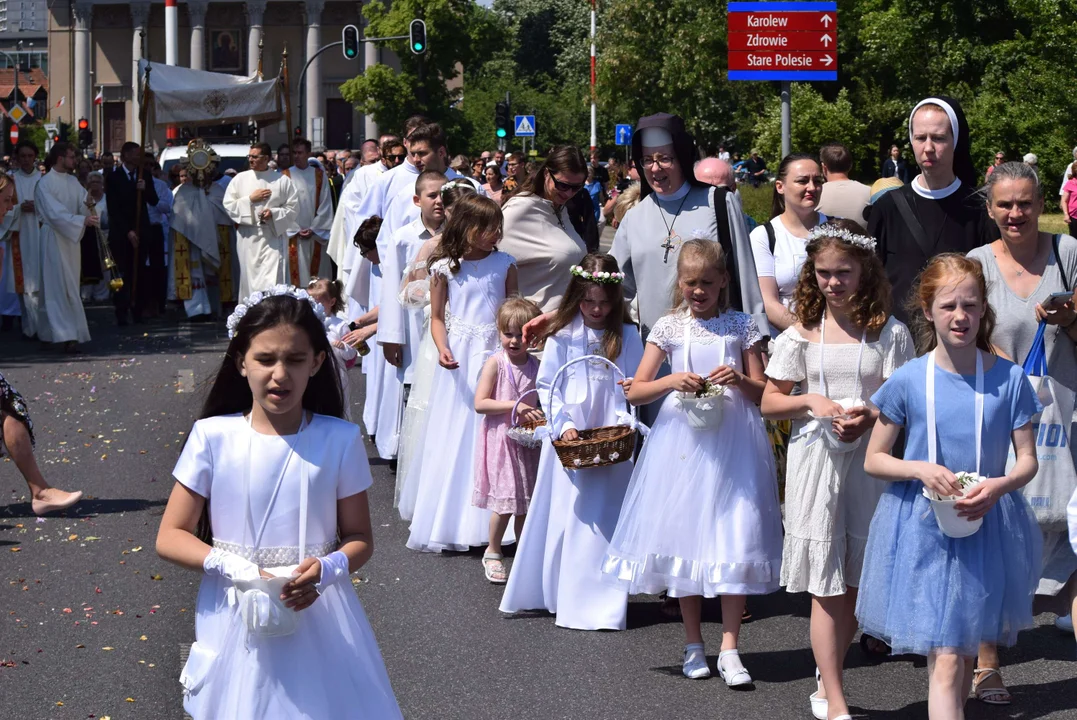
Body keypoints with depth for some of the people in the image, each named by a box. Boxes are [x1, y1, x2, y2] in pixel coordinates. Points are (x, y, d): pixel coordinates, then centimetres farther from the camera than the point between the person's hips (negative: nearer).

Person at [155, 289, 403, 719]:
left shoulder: (339, 440, -4)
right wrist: (237, 570, -18)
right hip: (237, 620, 0)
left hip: (319, 622, 0)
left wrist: (328, 569, -18)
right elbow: (170, 538, -3)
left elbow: (359, 538, 3)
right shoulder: (213, 437, -5)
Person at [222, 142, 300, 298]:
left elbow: (293, 208, 1)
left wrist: (273, 213, -14)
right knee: (250, 280, 5)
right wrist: (250, 199, -7)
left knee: (272, 283, -11)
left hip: (273, 237, -2)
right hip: (249, 239, 2)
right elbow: (228, 205, 3)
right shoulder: (240, 179, 7)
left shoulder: (283, 180, 2)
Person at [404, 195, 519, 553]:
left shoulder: (504, 264, 4)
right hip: (458, 358, -1)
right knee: (453, 437, 3)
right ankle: (447, 523, 10)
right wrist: (442, 349, -11)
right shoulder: (445, 268, 1)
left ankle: (488, 522, 8)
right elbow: (437, 317, 5)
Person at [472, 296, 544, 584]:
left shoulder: (536, 366, 5)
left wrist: (541, 415, -4)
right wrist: (514, 406, -20)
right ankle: (492, 553, 14)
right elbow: (480, 403, -13)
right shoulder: (496, 363, -8)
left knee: (526, 499, 8)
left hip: (528, 441, 4)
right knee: (505, 498, -4)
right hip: (501, 439, -4)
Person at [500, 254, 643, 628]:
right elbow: (546, 386, 1)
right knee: (565, 514, 7)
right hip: (569, 439, 0)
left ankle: (598, 601, 5)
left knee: (605, 519, -1)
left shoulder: (627, 336, 3)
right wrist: (562, 424, -9)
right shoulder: (563, 336, 0)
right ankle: (554, 594, 19)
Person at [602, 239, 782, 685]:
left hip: (732, 441, -1)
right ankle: (693, 644, 17)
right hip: (683, 439, 1)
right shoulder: (668, 327, 5)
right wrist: (672, 381, -13)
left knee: (733, 538, -5)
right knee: (683, 537, 5)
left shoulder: (741, 326, 5)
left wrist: (739, 379, -12)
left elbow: (762, 394, 8)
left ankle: (729, 649, 0)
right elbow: (635, 392, 3)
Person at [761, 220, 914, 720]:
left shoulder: (890, 333, 1)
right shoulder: (801, 335, 3)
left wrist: (869, 416, -19)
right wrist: (810, 401, -11)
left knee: (855, 582, 7)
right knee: (827, 584, -3)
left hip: (870, 461, 1)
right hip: (815, 459, 0)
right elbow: (769, 403, 8)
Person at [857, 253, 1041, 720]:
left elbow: (1028, 460, 1)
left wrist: (998, 486, -20)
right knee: (946, 660, -9)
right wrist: (921, 470, -17)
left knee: (964, 650, 17)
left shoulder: (1008, 380, -4)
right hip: (923, 529, -2)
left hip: (987, 525, 2)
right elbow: (873, 460, 1)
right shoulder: (908, 380, -6)